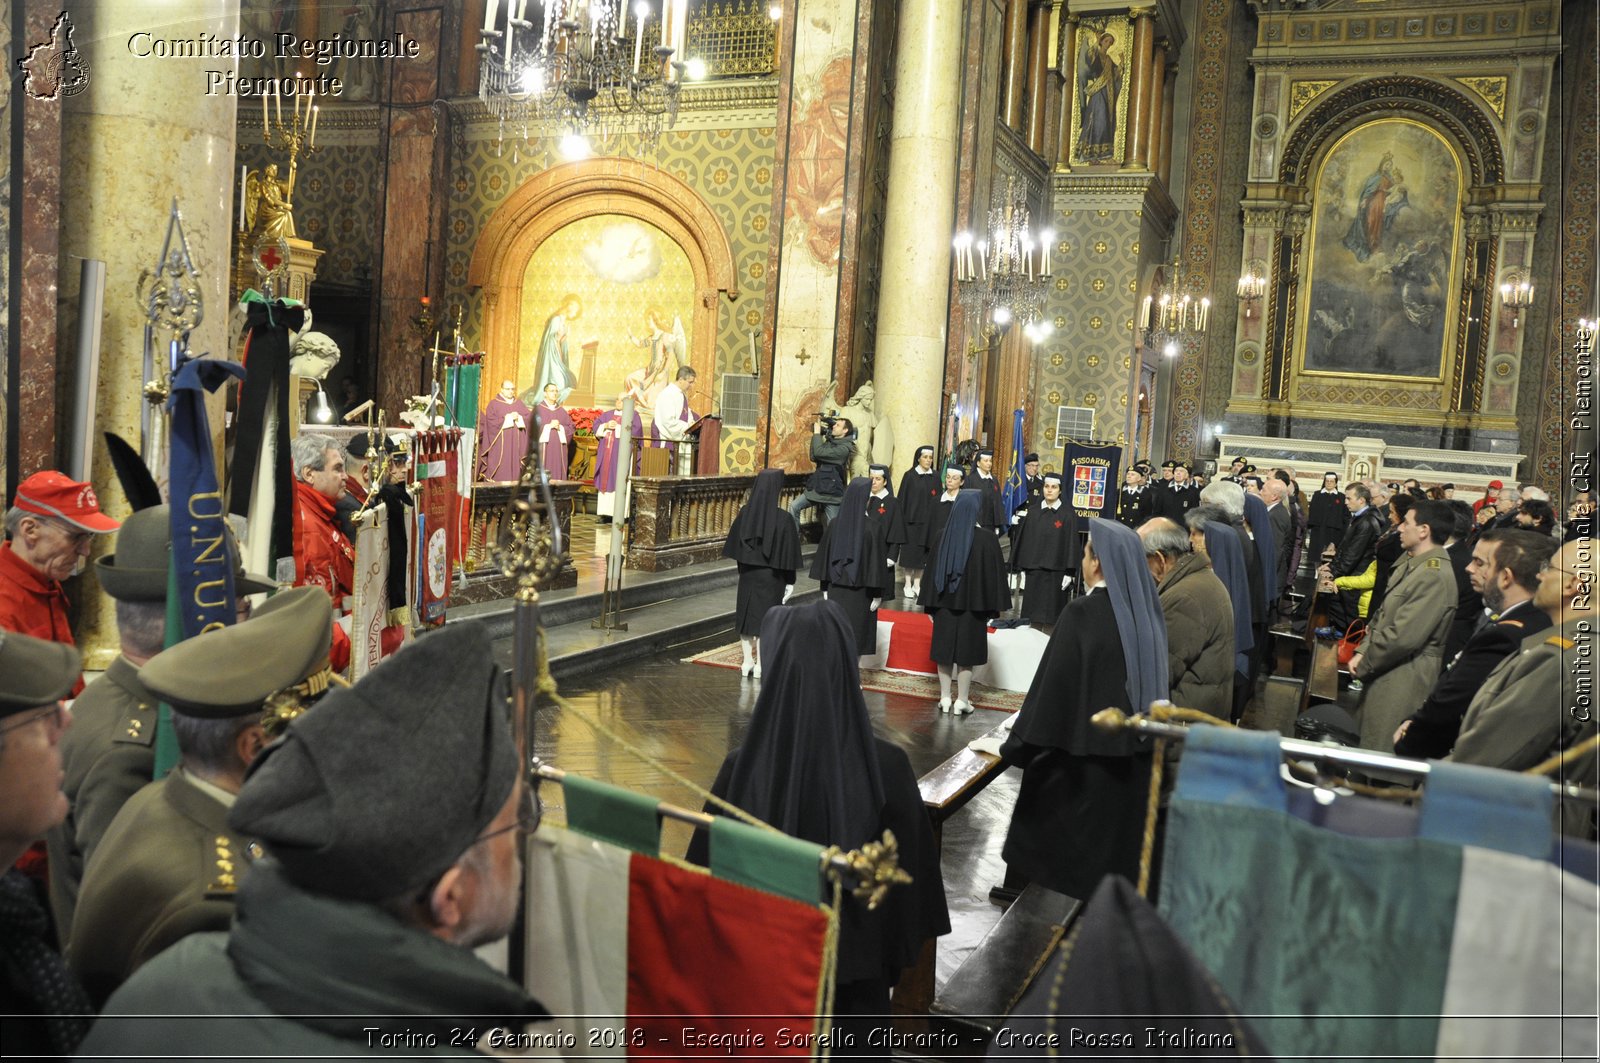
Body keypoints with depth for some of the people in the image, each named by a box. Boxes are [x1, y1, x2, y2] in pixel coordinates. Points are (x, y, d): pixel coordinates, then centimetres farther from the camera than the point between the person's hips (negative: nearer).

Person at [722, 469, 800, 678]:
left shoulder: (745, 513, -7)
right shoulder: (783, 519, -17)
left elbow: (736, 545, 3)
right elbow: (788, 553, -12)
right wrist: (790, 581, -2)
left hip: (747, 574, 4)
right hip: (771, 576, -4)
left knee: (746, 614, 14)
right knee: (765, 618, 5)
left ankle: (747, 662, 22)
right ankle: (760, 665, 10)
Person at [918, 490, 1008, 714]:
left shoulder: (943, 535, -3)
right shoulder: (986, 538, -12)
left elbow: (933, 568, 2)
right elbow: (994, 572, -8)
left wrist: (931, 604, 9)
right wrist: (993, 606, 1)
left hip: (945, 602, 3)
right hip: (972, 604, -3)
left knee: (945, 648, 12)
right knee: (966, 652, 5)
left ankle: (945, 698, 17)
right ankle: (962, 701, 9)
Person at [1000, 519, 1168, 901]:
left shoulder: (1083, 613, -19)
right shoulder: (1145, 611, 0)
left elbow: (1053, 684, -17)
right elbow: (1155, 684, 10)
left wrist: (1018, 746, -8)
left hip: (1086, 755, -6)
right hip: (1136, 755, 6)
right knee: (1117, 835, 18)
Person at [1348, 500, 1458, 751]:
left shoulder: (1434, 575, -20)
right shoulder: (1411, 565, 13)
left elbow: (1401, 637, -23)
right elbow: (1383, 615, 17)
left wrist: (1362, 666, -11)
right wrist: (1363, 653, 3)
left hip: (1402, 681, -9)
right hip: (1385, 675, 9)